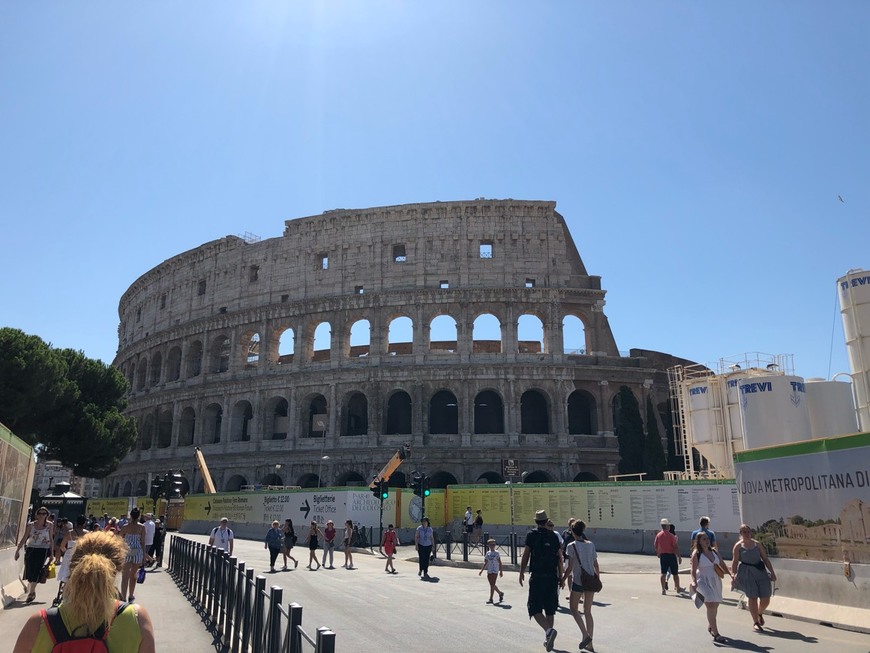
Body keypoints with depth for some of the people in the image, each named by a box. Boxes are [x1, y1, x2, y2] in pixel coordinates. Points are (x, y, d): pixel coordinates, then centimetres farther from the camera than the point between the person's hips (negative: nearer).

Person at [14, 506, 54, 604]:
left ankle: (31, 592, 2)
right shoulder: (31, 525, 0)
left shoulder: (49, 525, 0)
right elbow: (24, 538, 2)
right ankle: (31, 590, 28)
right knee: (29, 569, 5)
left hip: (43, 551, -2)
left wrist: (51, 552, 5)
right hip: (31, 549, 2)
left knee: (36, 571, -7)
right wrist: (18, 550, -4)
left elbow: (51, 539, 5)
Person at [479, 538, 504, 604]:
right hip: (489, 571, 5)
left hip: (495, 571, -5)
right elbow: (485, 563, 14)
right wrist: (481, 570, 7)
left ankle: (490, 599, -4)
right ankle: (500, 593, 31)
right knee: (492, 585, 10)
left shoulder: (496, 553, -3)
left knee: (492, 585, -7)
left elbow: (500, 563, -3)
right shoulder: (487, 553, 9)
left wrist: (501, 571, -7)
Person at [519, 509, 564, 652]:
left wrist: (521, 573, 4)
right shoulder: (554, 536, 5)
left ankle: (549, 630, -24)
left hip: (537, 577, -4)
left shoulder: (532, 535, -4)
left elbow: (525, 555, -5)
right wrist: (560, 576, 14)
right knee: (550, 609, 14)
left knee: (535, 609, -1)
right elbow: (559, 558, 6)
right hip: (552, 577, 4)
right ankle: (549, 640, 18)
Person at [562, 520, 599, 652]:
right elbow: (596, 565, 8)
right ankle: (589, 643, 15)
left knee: (574, 609, 11)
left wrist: (562, 580, 0)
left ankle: (586, 635, -6)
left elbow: (570, 567, -11)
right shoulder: (591, 545, 4)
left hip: (578, 581, -5)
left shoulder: (572, 546, -9)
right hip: (590, 581, 5)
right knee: (588, 611, 14)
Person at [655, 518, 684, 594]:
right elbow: (675, 547, -14)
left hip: (662, 556, 4)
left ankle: (663, 589, -1)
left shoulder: (658, 535, 0)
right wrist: (679, 557, -7)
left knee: (663, 573, 4)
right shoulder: (671, 536, -13)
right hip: (671, 555, -3)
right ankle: (678, 588, 22)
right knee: (675, 573, 11)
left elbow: (655, 546, 6)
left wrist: (658, 553, 22)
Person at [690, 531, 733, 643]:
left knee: (715, 605, 15)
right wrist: (694, 581, -29)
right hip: (703, 580, -6)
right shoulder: (696, 553, -8)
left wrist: (731, 574, -5)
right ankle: (716, 634, -15)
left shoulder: (714, 551, 8)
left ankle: (710, 627, 41)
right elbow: (693, 570, -15)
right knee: (710, 605, -18)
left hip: (715, 580, 6)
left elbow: (722, 565, 11)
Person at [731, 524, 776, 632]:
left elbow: (765, 559, 11)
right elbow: (735, 561, -2)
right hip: (747, 573, -3)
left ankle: (760, 613, 35)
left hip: (760, 571, 3)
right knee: (752, 598, -2)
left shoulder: (757, 544, 9)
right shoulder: (738, 546, 0)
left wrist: (772, 572, 6)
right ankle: (755, 622, 13)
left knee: (765, 598, 3)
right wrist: (734, 575, -11)